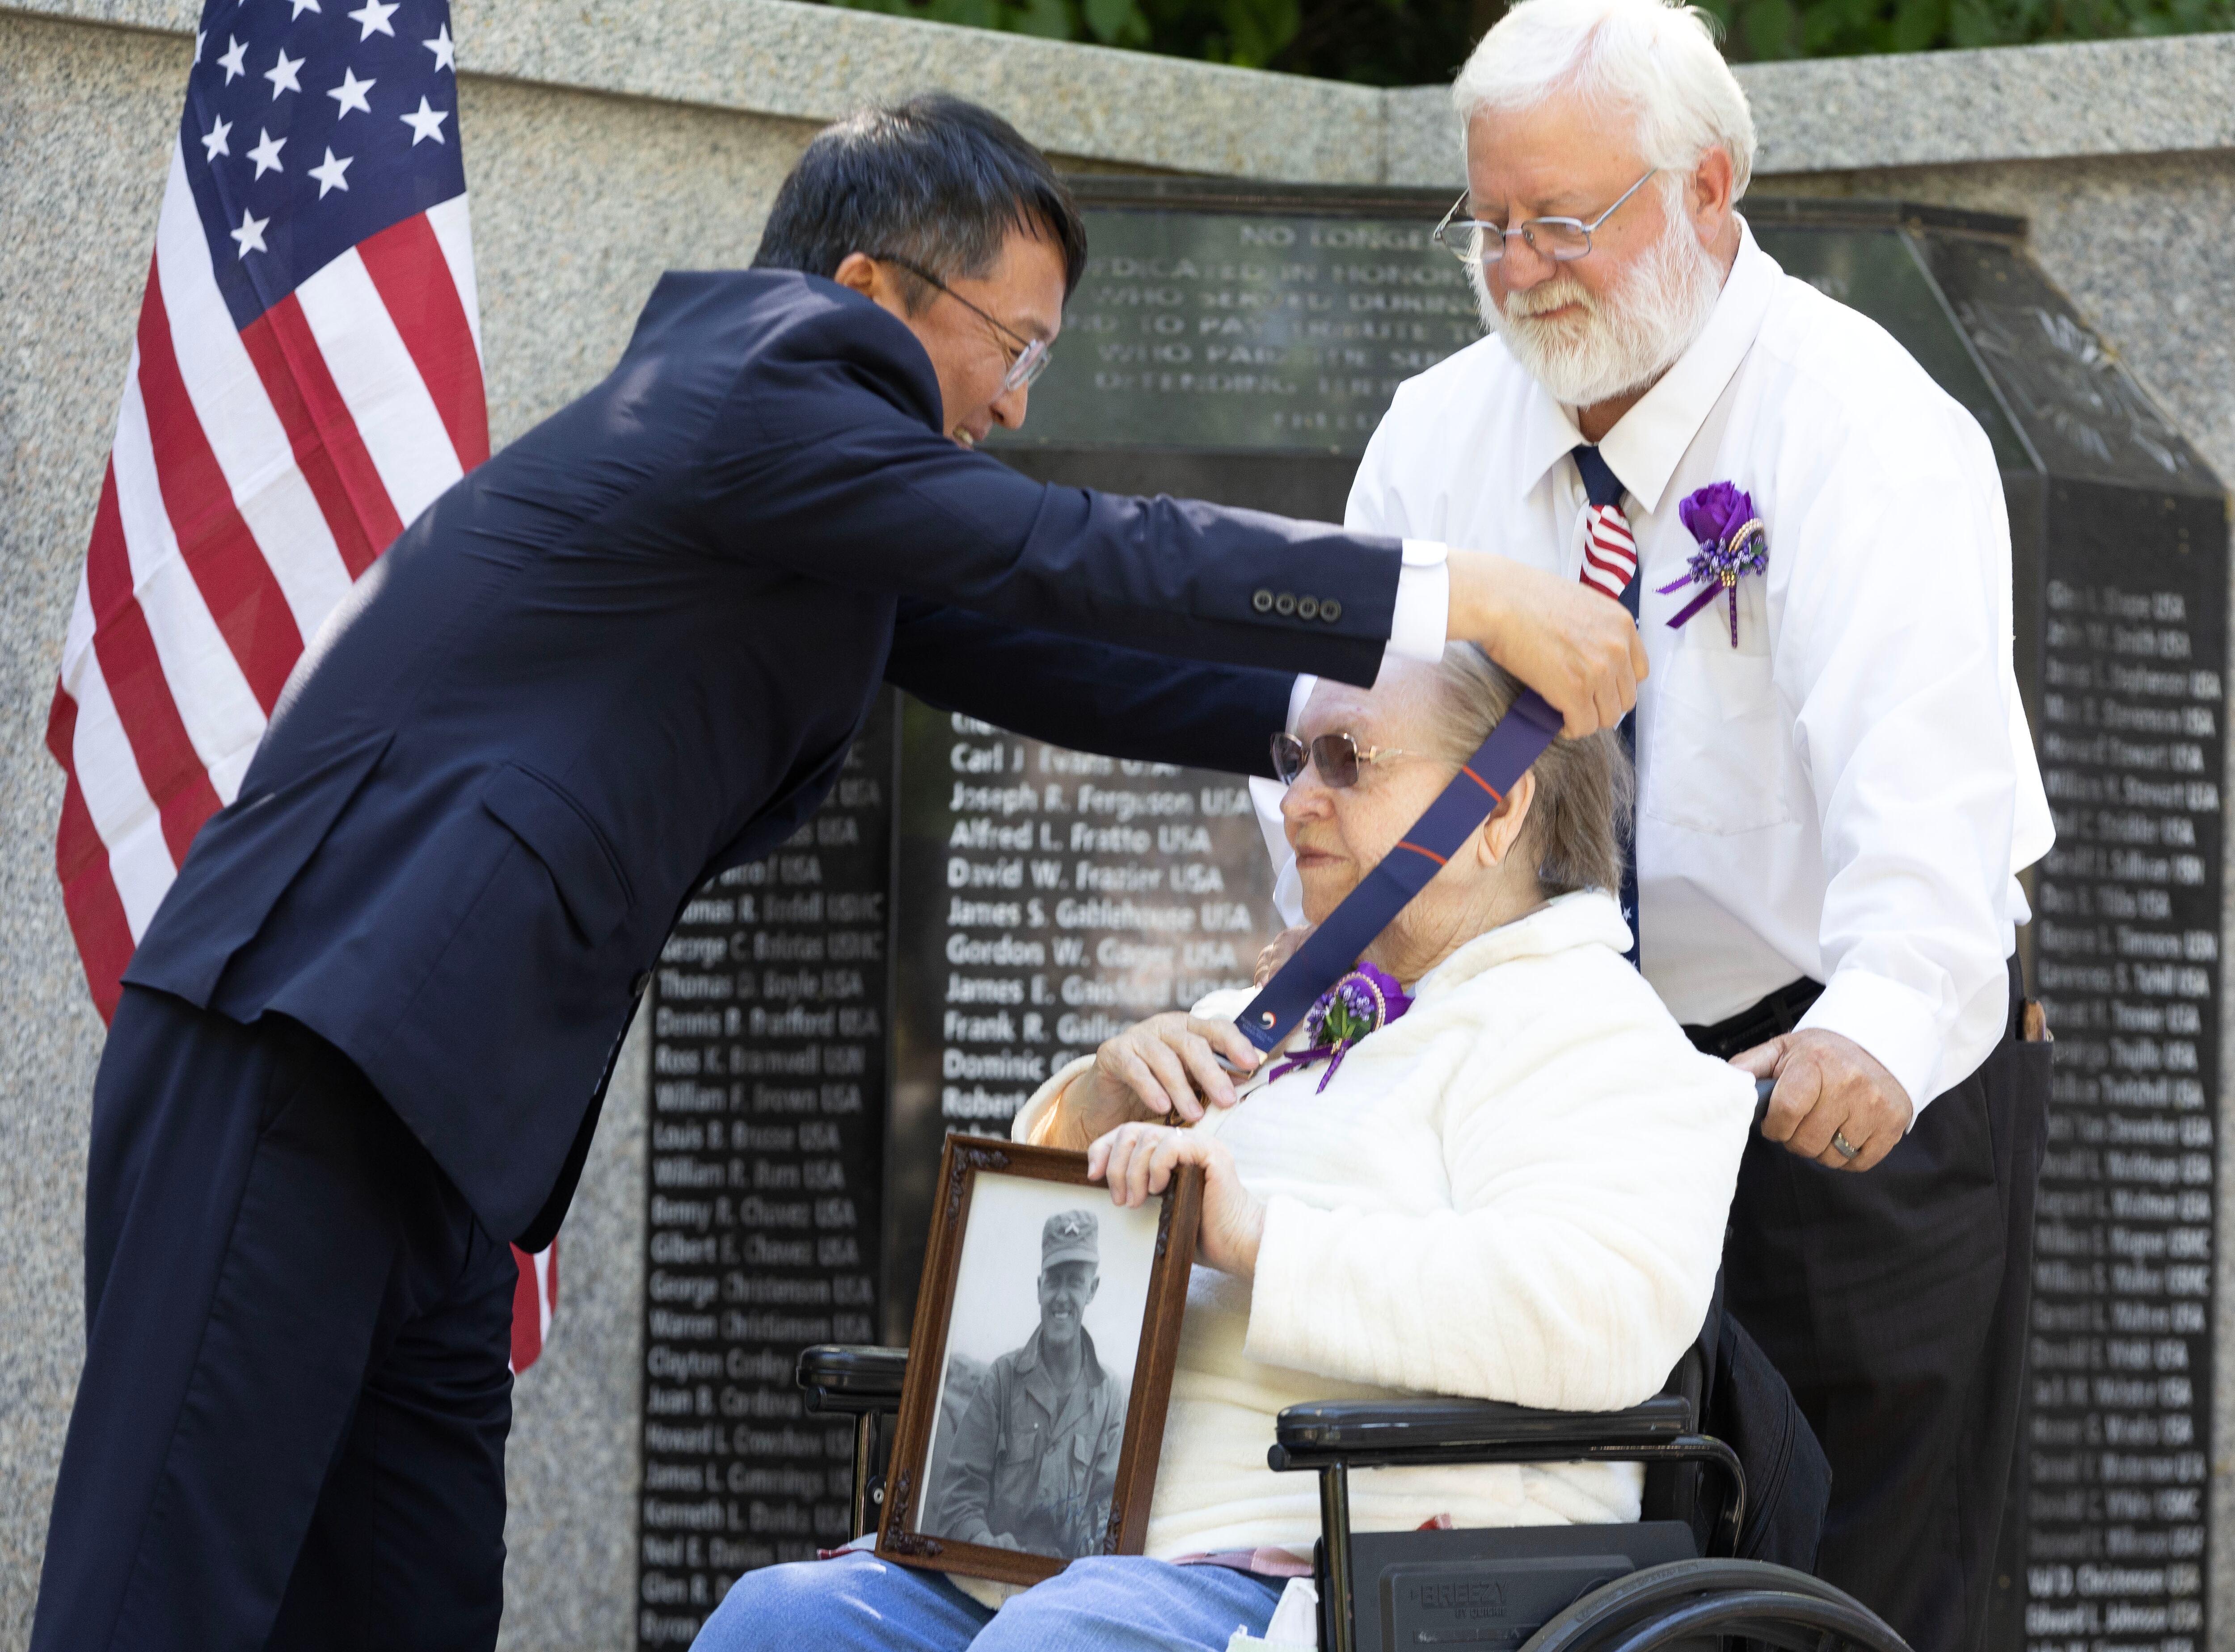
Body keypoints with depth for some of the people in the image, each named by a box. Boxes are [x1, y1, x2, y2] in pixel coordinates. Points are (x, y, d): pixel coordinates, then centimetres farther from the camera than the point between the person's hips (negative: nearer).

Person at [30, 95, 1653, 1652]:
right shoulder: (752, 403, -10)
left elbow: (1030, 656, 23)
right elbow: (1081, 560, -15)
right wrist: (1463, 597, -14)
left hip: (413, 1101, 11)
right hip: (294, 1052, -11)